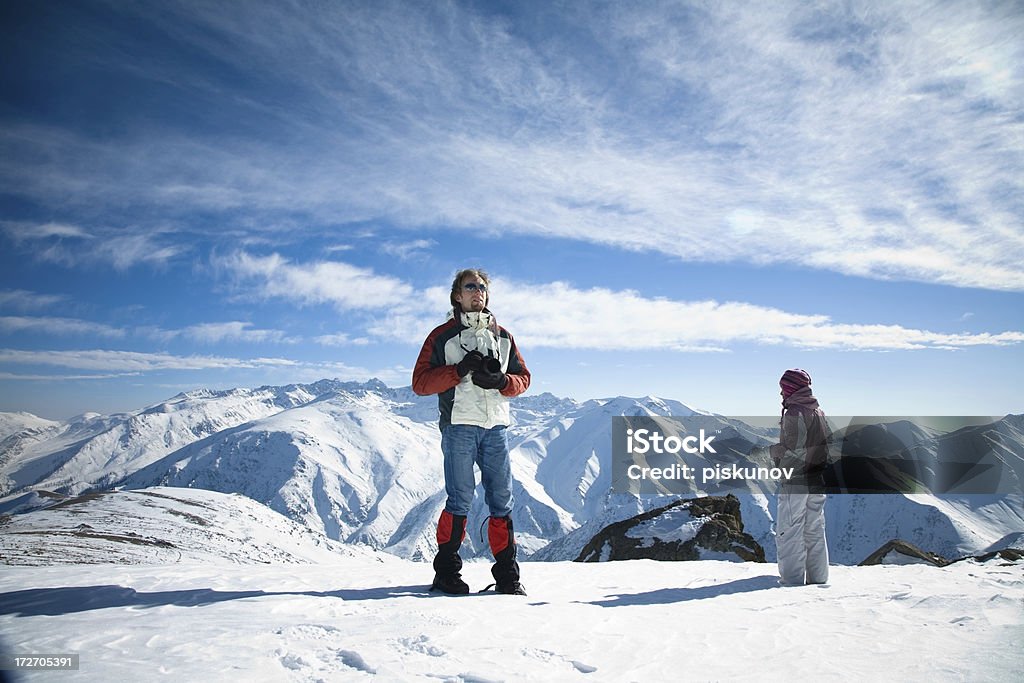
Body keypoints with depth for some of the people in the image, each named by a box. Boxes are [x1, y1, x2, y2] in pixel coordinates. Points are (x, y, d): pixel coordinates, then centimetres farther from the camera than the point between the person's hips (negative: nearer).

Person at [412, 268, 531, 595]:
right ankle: (446, 571, 9)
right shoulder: (443, 335, 6)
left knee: (502, 501, 4)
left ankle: (507, 575, 11)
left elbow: (523, 377, 16)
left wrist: (501, 381, -6)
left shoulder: (502, 335, 18)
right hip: (459, 425, -4)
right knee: (460, 500, -4)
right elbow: (420, 381, -1)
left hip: (496, 426, 4)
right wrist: (459, 370, -15)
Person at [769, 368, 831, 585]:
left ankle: (792, 582, -1)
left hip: (796, 483, -9)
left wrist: (774, 450, -4)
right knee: (815, 532, 15)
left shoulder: (794, 414, -15)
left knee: (789, 534, -3)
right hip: (818, 484, 9)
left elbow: (796, 453, -20)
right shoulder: (819, 411, 12)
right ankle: (818, 580, 21)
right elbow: (829, 444, 13)